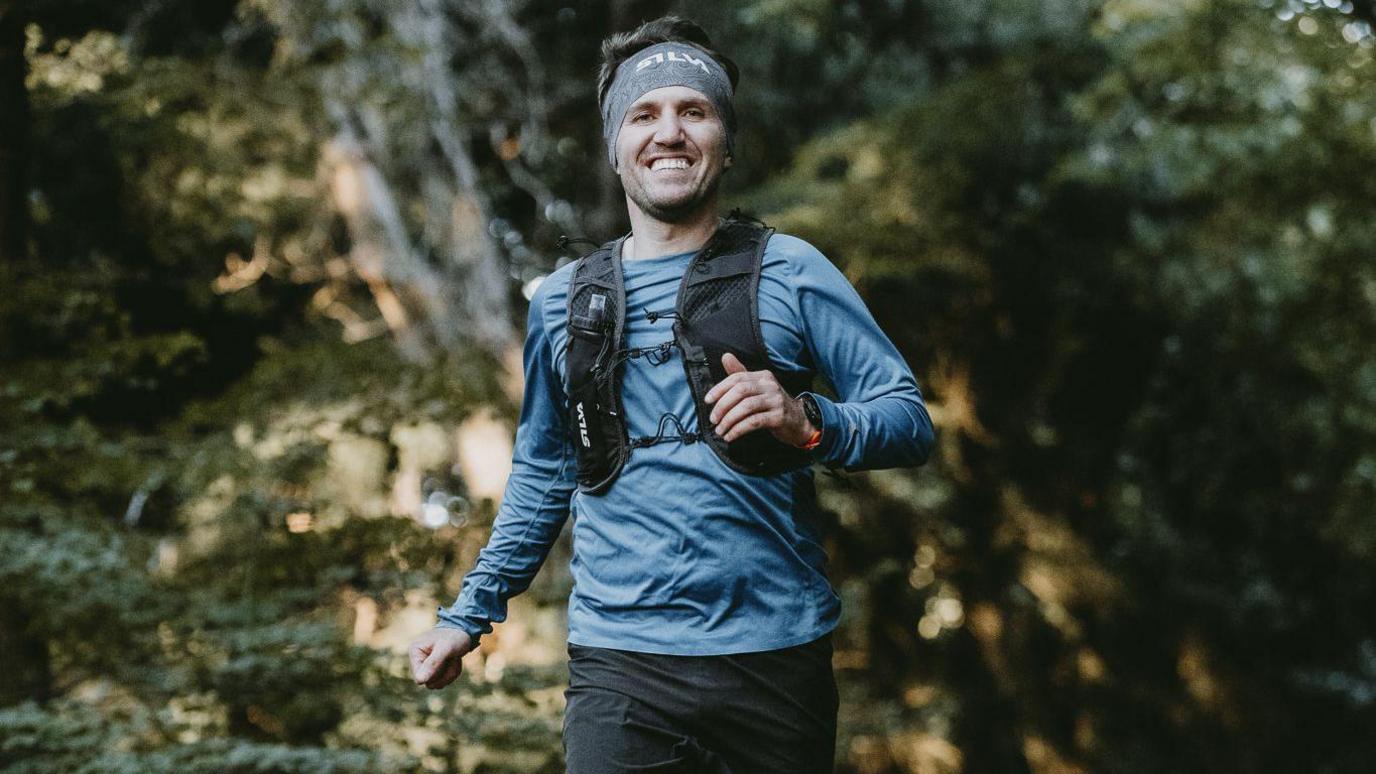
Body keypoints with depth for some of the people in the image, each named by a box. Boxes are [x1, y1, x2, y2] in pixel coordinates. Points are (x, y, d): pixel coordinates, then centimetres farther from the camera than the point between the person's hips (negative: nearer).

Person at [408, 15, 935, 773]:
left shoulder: (787, 270, 3)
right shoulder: (561, 302, 12)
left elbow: (911, 422, -1)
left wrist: (809, 422, -20)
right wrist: (470, 613, 15)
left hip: (777, 652, -1)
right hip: (619, 662, 1)